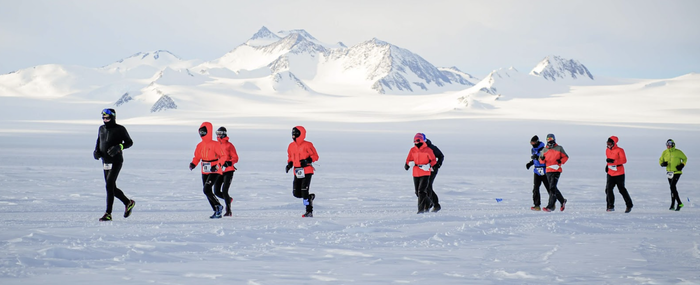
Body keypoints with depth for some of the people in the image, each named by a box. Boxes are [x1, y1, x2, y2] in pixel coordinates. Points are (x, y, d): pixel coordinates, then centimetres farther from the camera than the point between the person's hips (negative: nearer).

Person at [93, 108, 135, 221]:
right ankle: (128, 203, 32)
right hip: (105, 162, 7)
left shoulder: (120, 129, -6)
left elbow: (129, 142, -2)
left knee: (109, 185, -16)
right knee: (112, 188, 10)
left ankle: (108, 213, -14)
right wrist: (96, 151, 3)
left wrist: (119, 147, -19)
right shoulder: (102, 129, 11)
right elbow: (98, 142, 24)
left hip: (116, 161, -7)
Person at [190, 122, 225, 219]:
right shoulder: (200, 145, 7)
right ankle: (217, 212, 16)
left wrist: (218, 165, -27)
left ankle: (218, 206, -2)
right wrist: (193, 164, -4)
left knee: (206, 190, -19)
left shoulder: (214, 144, -13)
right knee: (207, 192, 8)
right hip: (204, 172, 8)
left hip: (214, 172, -8)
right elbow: (197, 157, 16)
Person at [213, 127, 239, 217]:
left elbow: (235, 158, -8)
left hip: (228, 171, -6)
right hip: (219, 171, 6)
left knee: (224, 191, -17)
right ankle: (229, 199, 32)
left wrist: (229, 162, -27)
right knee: (216, 192, 2)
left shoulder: (229, 145, -5)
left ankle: (229, 211, -9)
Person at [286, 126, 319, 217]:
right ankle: (310, 197, 32)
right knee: (296, 193, 2)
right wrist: (289, 164, 6)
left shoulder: (307, 145, -10)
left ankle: (309, 211, -4)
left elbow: (315, 156, -7)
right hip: (297, 172, 6)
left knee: (304, 191, -13)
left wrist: (307, 161, -23)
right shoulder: (291, 146, 10)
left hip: (307, 171, -6)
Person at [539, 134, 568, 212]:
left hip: (556, 170, -5)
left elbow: (566, 157, 8)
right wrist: (542, 159, -9)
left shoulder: (559, 148, 2)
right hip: (548, 171, 5)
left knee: (552, 188, -16)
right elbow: (541, 161, 15)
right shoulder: (544, 150, 11)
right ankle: (562, 201, 35)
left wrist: (561, 161, -11)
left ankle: (550, 206, -18)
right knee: (552, 189, 13)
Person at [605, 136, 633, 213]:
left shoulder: (619, 150, -10)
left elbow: (624, 160, -19)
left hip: (619, 173, -6)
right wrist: (607, 165, 12)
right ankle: (610, 206, -3)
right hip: (610, 173, 6)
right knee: (608, 189, -8)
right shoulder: (607, 150, 11)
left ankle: (629, 205, 16)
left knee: (622, 189, 1)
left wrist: (613, 161, -30)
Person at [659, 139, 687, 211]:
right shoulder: (665, 153, 3)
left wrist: (682, 165, -10)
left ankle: (673, 204, -13)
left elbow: (685, 158, 5)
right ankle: (679, 203, 22)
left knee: (672, 186, -18)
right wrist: (663, 163, -10)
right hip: (669, 172, 6)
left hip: (677, 172, -6)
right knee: (673, 188, 11)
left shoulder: (678, 152, -8)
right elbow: (660, 160, 13)